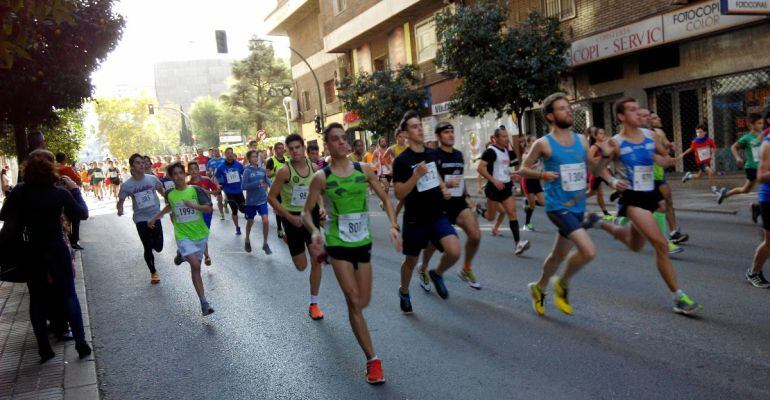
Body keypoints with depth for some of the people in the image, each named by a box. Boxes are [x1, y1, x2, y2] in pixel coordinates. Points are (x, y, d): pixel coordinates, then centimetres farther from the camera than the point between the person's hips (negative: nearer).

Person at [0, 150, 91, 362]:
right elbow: (83, 213, -2)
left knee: (37, 300, 12)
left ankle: (44, 349, 16)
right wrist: (74, 189, 3)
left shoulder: (19, 191, -9)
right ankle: (81, 342, 9)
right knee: (69, 296, 10)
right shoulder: (60, 192, -14)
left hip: (31, 253, 2)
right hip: (57, 251, -2)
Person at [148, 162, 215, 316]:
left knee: (196, 267, 12)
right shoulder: (170, 194, 0)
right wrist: (155, 217, 25)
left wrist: (194, 206, -27)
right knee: (195, 266, -21)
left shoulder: (195, 190, -8)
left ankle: (182, 255, 44)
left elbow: (209, 208, -12)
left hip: (200, 234, 1)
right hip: (183, 236, -1)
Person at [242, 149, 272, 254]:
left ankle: (265, 243, 6)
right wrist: (257, 183, -25)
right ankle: (247, 240, 41)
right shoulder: (247, 171, -11)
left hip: (262, 200, 2)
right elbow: (243, 186, -16)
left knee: (265, 221, -10)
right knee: (250, 222, 14)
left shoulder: (262, 170, 0)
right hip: (251, 201, -2)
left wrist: (267, 184, -15)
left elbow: (268, 182, 8)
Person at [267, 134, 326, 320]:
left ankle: (314, 304, 14)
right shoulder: (285, 171, -17)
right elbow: (271, 197, -12)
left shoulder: (314, 167, -4)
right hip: (293, 218, -3)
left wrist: (323, 207, -4)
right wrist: (289, 217, -18)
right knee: (301, 266, 4)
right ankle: (289, 240, 39)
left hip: (312, 215, 3)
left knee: (316, 260, 0)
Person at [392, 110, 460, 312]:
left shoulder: (432, 154, 4)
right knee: (411, 260, 13)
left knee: (454, 252, -17)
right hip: (415, 220, -4)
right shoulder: (402, 160, -13)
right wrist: (416, 175, -28)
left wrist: (444, 189, 3)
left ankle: (437, 274, 16)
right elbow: (399, 194, -16)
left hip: (438, 216, 4)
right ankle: (404, 292, 43)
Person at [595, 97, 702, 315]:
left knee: (635, 245, 23)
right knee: (661, 244, -17)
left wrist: (664, 161, -8)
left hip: (650, 195, 7)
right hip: (632, 199, -7)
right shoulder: (616, 143, -11)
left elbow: (667, 158, 15)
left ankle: (603, 223, 46)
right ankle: (679, 297, -8)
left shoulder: (650, 135, 4)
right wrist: (612, 181, -21)